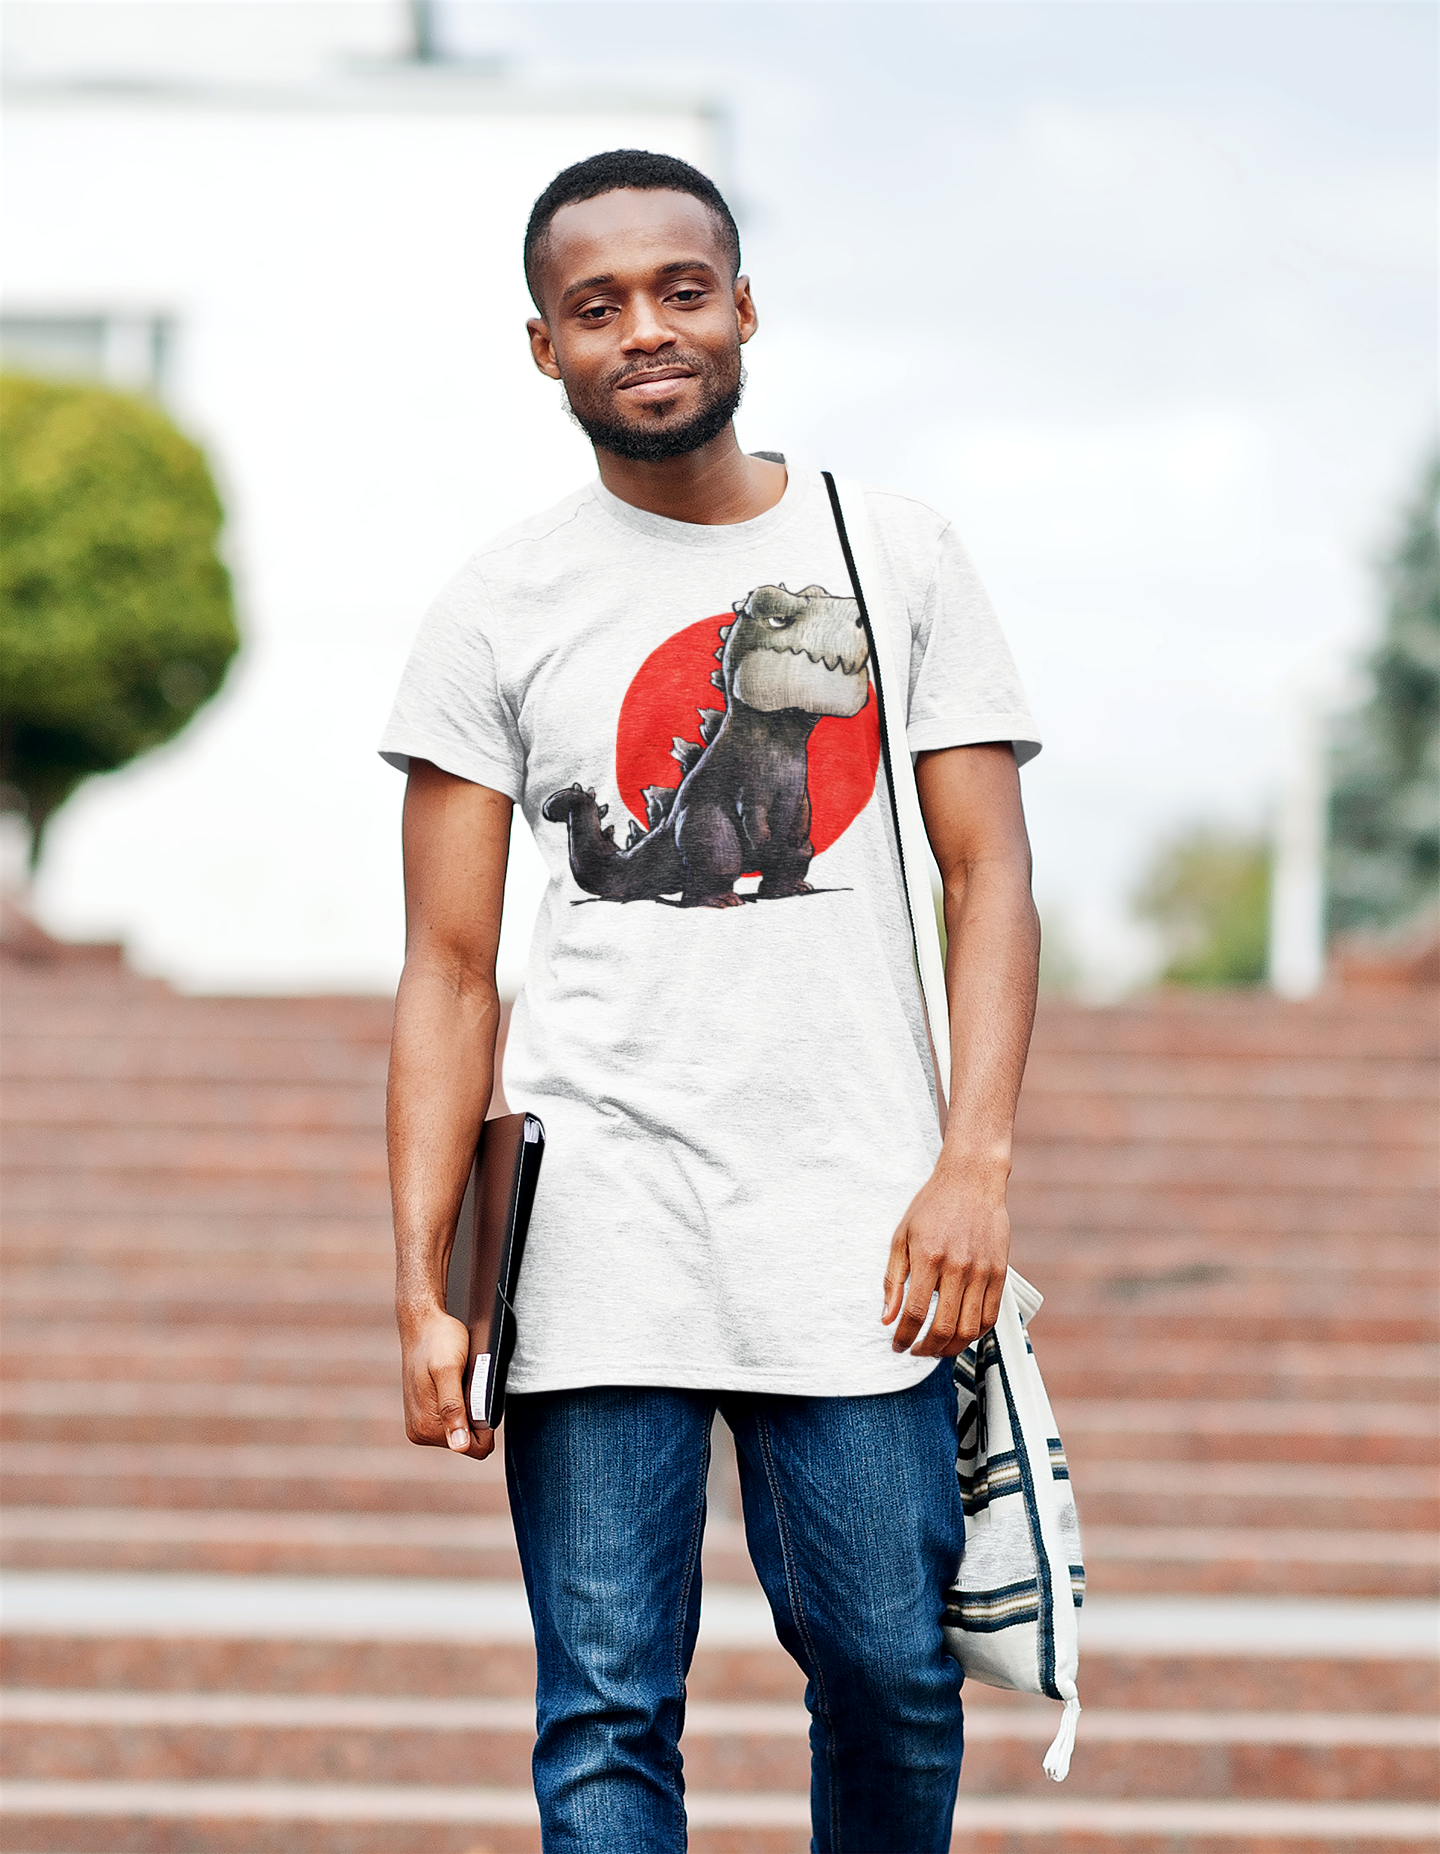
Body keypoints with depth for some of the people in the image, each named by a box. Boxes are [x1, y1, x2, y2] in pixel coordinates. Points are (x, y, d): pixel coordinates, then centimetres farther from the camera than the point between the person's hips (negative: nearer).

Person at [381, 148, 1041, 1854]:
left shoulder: (896, 559, 9)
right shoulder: (499, 610, 6)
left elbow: (988, 873, 6)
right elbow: (450, 970, 5)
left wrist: (975, 1163, -8)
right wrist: (421, 1286, -4)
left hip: (856, 1225, 1)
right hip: (598, 1242, 0)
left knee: (892, 1679, 1)